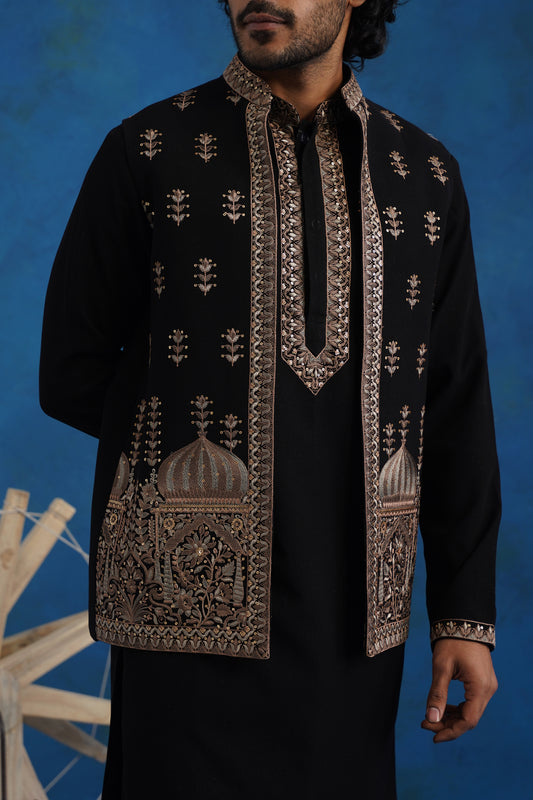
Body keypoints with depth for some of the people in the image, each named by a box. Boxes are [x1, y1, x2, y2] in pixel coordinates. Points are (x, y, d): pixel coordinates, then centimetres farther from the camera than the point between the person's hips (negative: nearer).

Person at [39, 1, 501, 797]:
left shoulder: (423, 173, 7)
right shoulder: (146, 154, -2)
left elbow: (456, 409, 7)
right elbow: (73, 379, 2)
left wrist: (467, 616, 4)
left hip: (352, 619, 3)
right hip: (193, 602, -3)